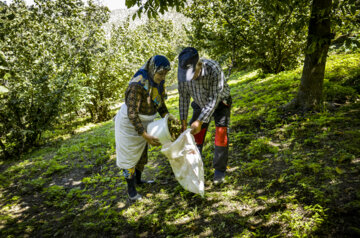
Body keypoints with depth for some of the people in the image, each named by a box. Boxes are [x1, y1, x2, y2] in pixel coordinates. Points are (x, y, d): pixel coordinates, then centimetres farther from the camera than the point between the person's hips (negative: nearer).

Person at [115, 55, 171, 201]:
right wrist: (146, 136, -37)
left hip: (142, 123, 8)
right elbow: (132, 114, -34)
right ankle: (131, 189, 23)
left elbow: (160, 105, 3)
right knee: (129, 156, 5)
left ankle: (138, 180, 42)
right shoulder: (137, 85, -34)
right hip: (129, 124, -8)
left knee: (142, 153, 21)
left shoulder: (158, 82, -8)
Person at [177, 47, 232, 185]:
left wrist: (200, 121, -38)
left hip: (220, 102, -3)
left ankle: (219, 170, 3)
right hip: (201, 104, 4)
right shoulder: (182, 71, -25)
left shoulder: (214, 69, -39)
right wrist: (183, 120, -16)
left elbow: (214, 98, -36)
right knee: (196, 136, 1)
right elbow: (183, 96, -13)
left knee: (221, 134, -14)